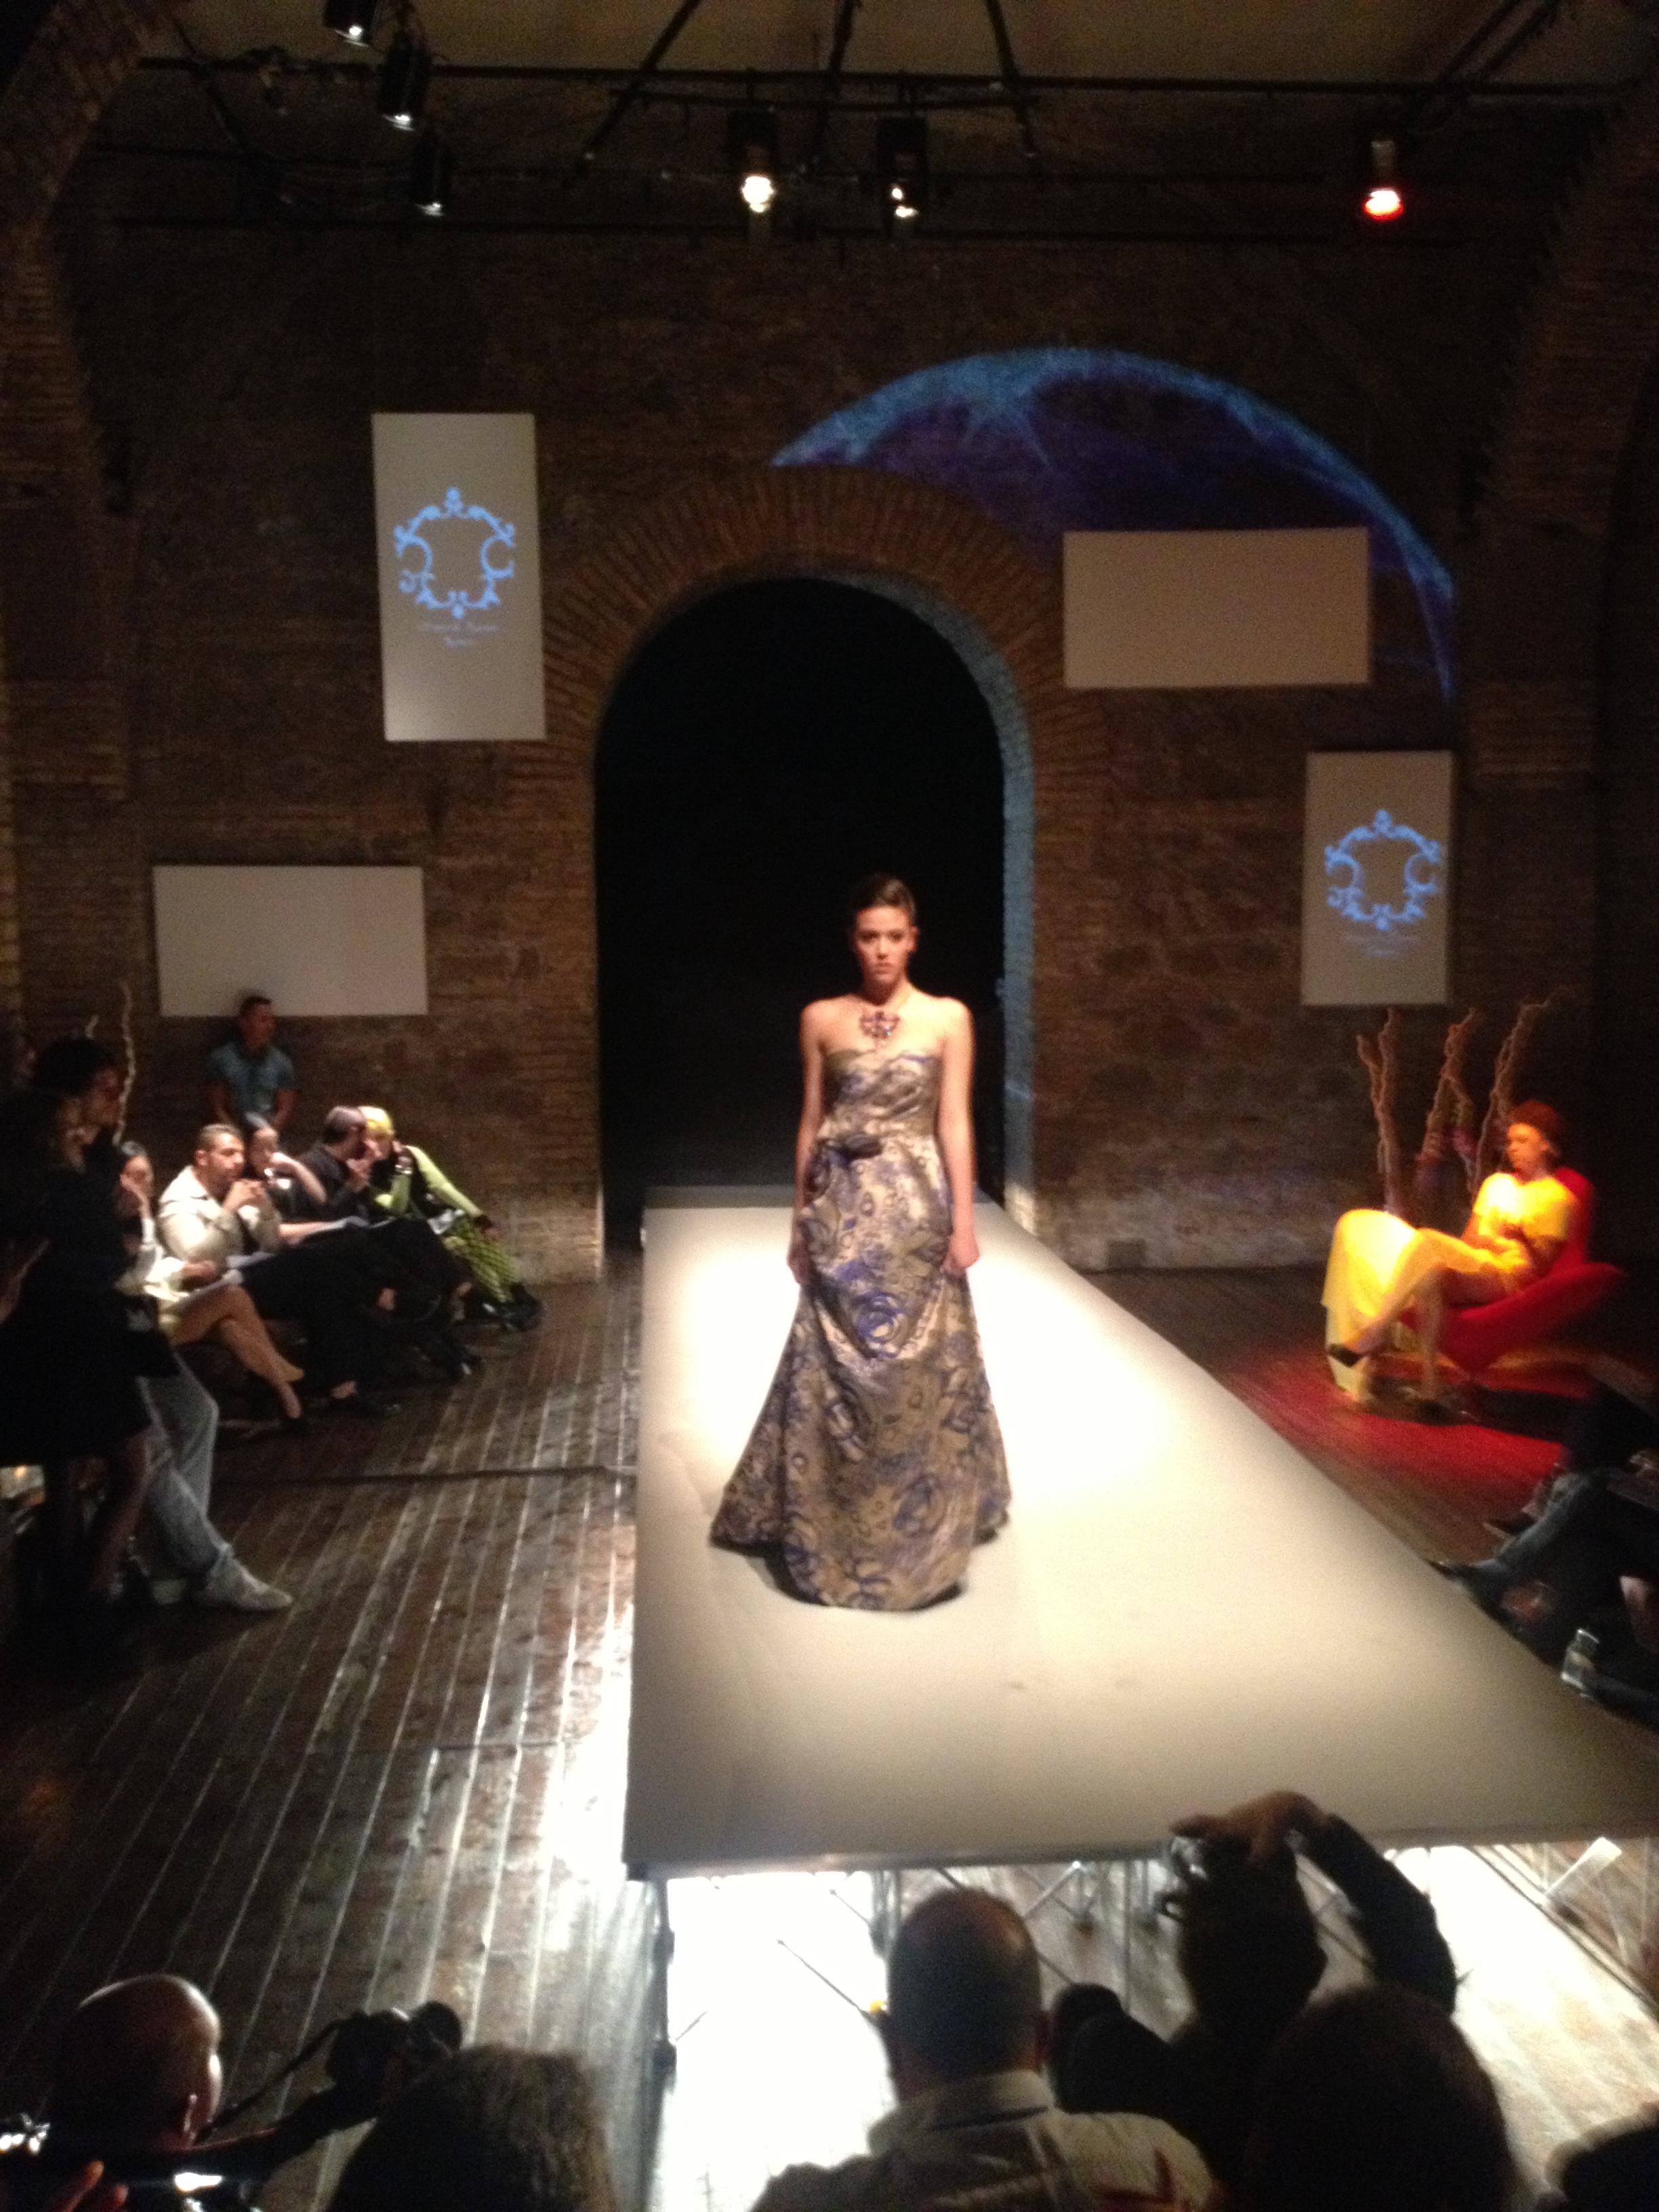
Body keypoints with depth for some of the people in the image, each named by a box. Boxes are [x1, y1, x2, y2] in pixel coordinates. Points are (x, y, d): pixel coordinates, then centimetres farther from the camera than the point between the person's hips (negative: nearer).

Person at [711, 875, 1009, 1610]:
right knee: (836, 1370, 5)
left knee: (917, 1370, 3)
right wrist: (800, 1217, 7)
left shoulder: (948, 1018, 0)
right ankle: (832, 1527, 19)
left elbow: (954, 1122, -2)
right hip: (842, 1210, 1)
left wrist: (963, 1219, -6)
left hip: (916, 1209, -1)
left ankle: (919, 1521, 19)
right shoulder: (821, 1019, 4)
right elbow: (810, 1121, 8)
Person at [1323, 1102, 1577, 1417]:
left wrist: (1521, 1239, -20)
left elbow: (1542, 1263, -3)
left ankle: (1372, 1335, -30)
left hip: (1508, 1276, -6)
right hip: (1469, 1266, 6)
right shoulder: (1496, 1183, 27)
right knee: (1429, 1275, -32)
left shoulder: (1557, 1198, 5)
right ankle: (1430, 1384, -39)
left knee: (1426, 1242, -32)